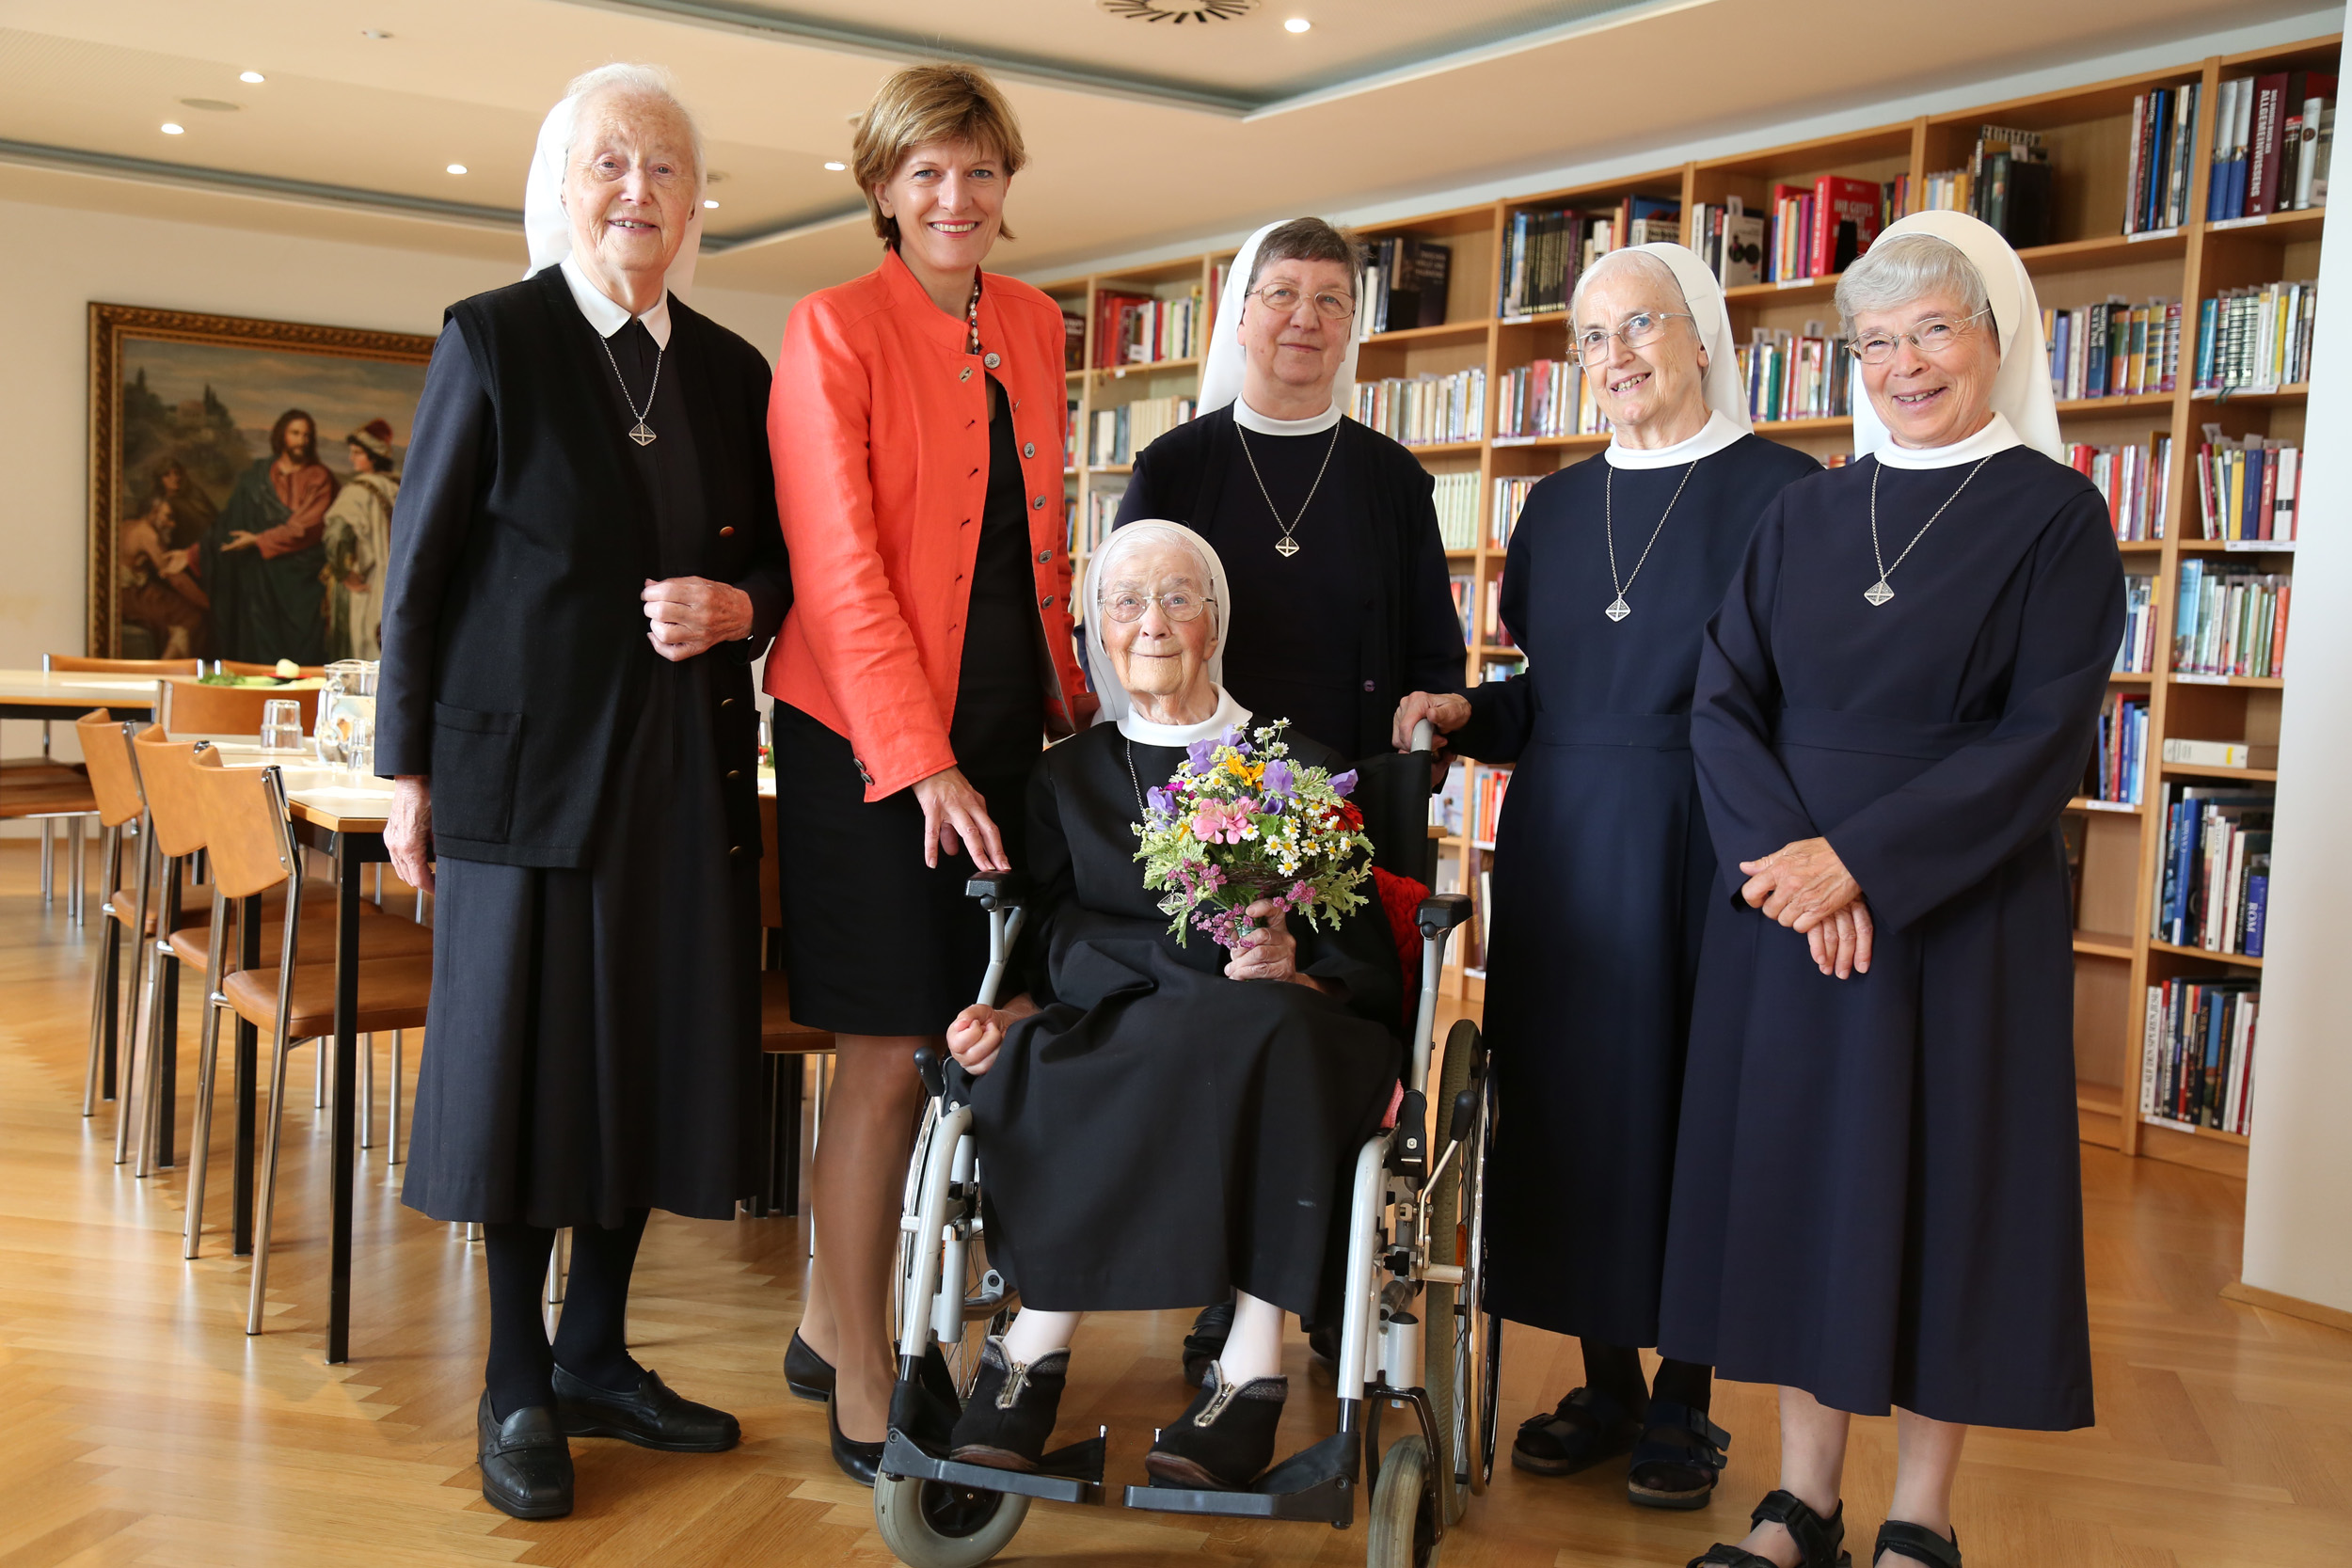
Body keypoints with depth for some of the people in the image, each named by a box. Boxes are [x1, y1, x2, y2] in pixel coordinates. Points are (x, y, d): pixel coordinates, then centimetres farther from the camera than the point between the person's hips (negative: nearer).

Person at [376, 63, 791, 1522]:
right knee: (531, 1060, 4)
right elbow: (420, 570, -3)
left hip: (691, 771, 5)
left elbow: (777, 561, 15)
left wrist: (736, 607, -9)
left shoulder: (732, 368, 10)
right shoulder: (493, 340, -3)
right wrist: (410, 771, -5)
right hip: (532, 762, -4)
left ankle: (598, 1355, 27)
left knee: (656, 1054, 10)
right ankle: (519, 1389, 20)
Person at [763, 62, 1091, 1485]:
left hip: (1009, 725, 6)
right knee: (892, 1054, -2)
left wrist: (1075, 697, 11)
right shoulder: (834, 328, -6)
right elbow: (840, 567, -13)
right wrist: (923, 761, -17)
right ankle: (862, 1386, 13)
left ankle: (832, 1324, 26)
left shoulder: (1035, 326, 13)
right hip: (871, 735, -6)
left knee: (967, 1035, 8)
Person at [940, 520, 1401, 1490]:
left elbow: (1369, 976, 5)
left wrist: (1291, 972, -16)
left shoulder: (1301, 769, 11)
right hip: (1111, 1049, 1)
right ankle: (1253, 1364, -31)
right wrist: (1017, 1013, -11)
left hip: (1285, 1060, -1)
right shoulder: (1068, 776, 18)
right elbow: (1061, 953, 10)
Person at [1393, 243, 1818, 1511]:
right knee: (1567, 1098, 8)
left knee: (1691, 1107, 2)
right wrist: (1466, 714, -1)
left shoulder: (1777, 489, -4)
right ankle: (1606, 1382, 23)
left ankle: (1684, 1398, 19)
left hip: (1701, 847, -5)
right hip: (1559, 847, 5)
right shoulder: (1556, 506, 13)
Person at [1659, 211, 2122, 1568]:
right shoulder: (1805, 514, 9)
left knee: (1940, 1189, 3)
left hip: (1959, 913, -3)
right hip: (1784, 903, 4)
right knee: (1799, 1176, 6)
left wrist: (1860, 858, -19)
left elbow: (2042, 740, -11)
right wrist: (1786, 856, -15)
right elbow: (1723, 699, 1)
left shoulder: (2055, 515, -3)